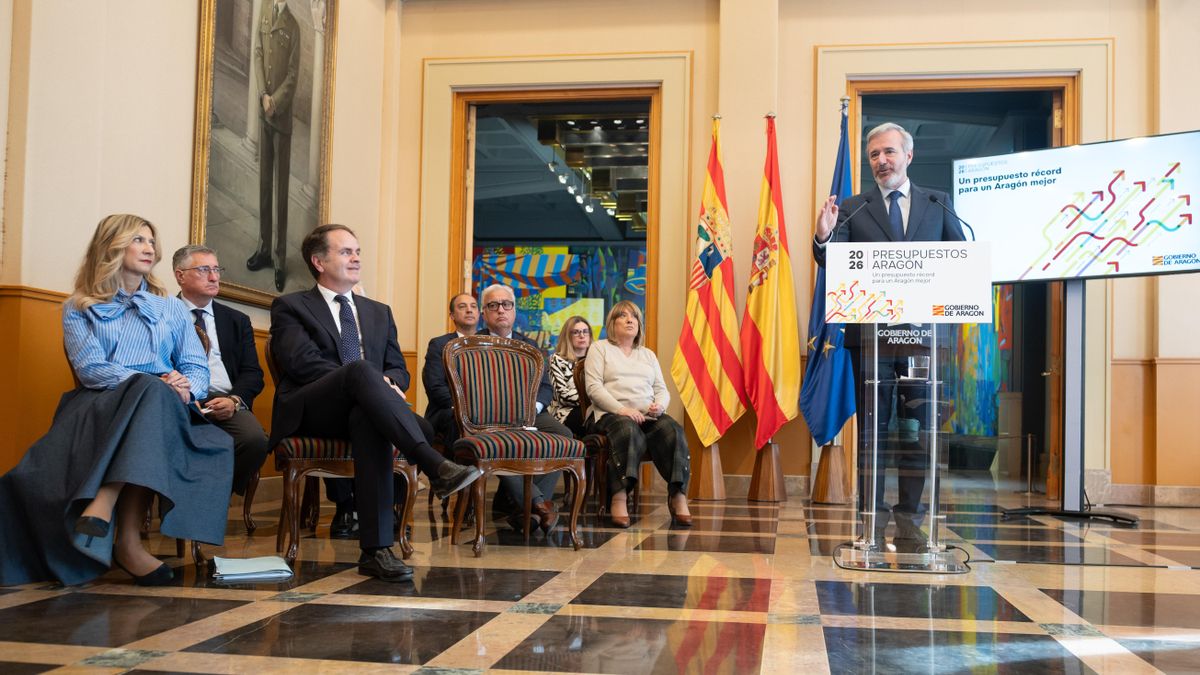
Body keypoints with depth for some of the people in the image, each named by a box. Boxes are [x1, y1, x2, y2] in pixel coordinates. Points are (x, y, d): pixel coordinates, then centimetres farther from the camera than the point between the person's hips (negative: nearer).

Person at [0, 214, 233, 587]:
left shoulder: (172, 308, 24)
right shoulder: (78, 308, 15)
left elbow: (197, 368, 12)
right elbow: (91, 369, -3)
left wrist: (184, 387, -14)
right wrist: (158, 384, -18)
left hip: (161, 409, 2)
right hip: (99, 408, -2)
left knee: (156, 395, -36)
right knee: (151, 390, -37)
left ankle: (103, 505, -50)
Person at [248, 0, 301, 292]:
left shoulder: (293, 25, -6)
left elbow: (293, 73, -8)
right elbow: (257, 56, 6)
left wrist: (275, 102, -16)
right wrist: (263, 94, -7)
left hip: (283, 115, -5)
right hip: (263, 111, 5)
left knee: (280, 186, -2)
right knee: (264, 181, 11)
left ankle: (280, 260, 3)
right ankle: (264, 249, 21)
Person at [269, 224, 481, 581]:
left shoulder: (379, 312, 26)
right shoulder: (289, 307, 10)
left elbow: (398, 368, 17)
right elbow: (303, 363, -8)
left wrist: (387, 384, -9)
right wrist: (368, 380, -19)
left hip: (361, 411, 3)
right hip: (309, 413, -3)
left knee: (369, 419, -37)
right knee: (361, 369, -35)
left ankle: (376, 550, -43)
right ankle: (436, 466, -47)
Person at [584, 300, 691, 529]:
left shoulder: (648, 354, 28)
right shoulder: (599, 348, 13)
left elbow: (662, 390, 19)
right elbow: (594, 387, -2)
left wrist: (659, 405, -7)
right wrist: (621, 409, -17)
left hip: (648, 415, 4)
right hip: (610, 413, -4)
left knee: (674, 431, -28)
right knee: (630, 432, -39)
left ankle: (678, 495, -32)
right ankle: (619, 498, -41)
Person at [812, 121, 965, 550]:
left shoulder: (937, 204, 11)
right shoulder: (853, 209, 6)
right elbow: (833, 264, -3)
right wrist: (823, 238, -24)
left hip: (922, 332, 1)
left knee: (917, 429, 5)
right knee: (872, 431, 3)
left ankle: (909, 522, 13)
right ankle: (873, 523, 9)